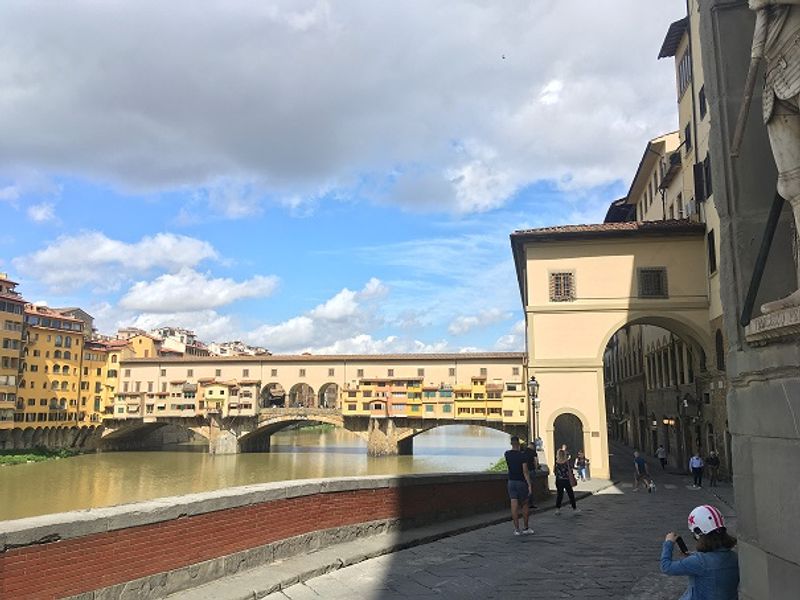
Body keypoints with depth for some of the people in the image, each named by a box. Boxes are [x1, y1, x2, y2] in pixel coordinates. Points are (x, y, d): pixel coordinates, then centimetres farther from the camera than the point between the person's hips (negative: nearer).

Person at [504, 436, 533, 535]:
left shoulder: (507, 454, 0)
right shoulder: (522, 455, -14)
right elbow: (525, 471, -17)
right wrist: (529, 485, -16)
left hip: (511, 482, 3)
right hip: (521, 482, -3)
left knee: (514, 506, 0)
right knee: (524, 505, 10)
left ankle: (517, 529, -1)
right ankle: (526, 528, 15)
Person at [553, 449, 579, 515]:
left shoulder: (556, 462, -4)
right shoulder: (566, 462, -10)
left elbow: (554, 471, 0)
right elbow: (569, 472, -8)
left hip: (559, 480, 2)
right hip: (566, 480, -2)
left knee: (559, 494, 8)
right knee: (571, 494, 12)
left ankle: (557, 509, 3)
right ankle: (574, 508, 22)